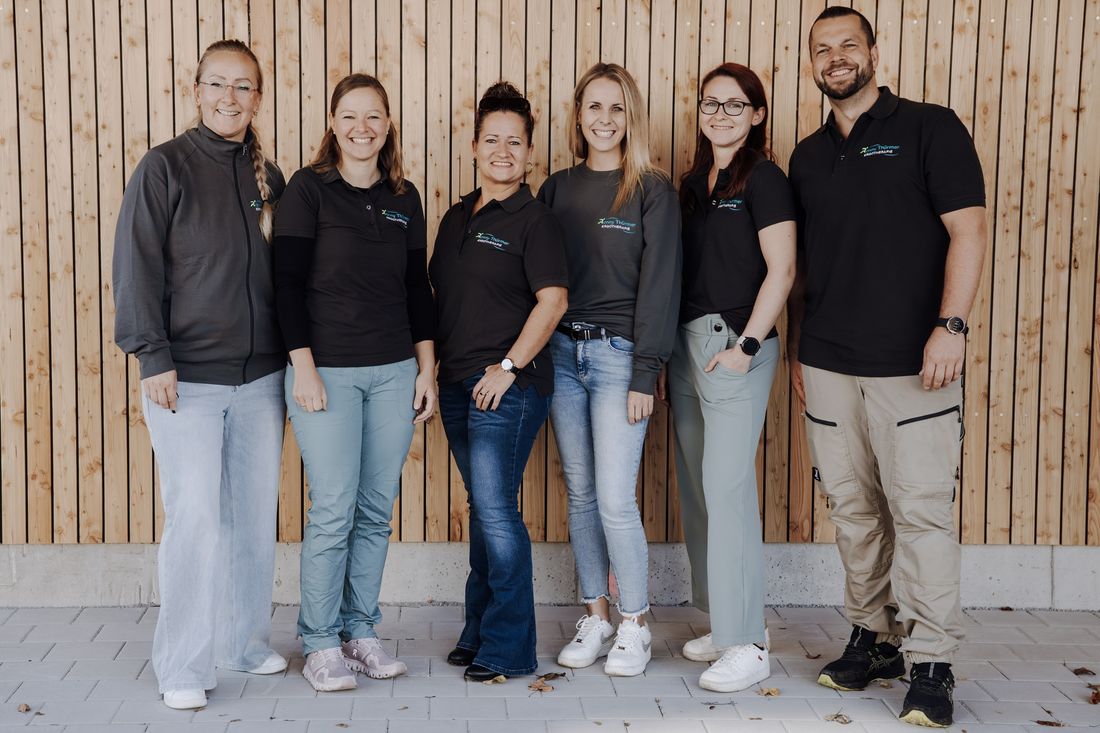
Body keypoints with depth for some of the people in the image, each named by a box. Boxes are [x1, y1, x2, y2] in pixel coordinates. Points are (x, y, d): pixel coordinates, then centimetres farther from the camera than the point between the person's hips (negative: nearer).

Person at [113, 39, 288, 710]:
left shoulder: (268, 177, 10)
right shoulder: (165, 167, -3)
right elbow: (137, 267, -7)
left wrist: (295, 355, 10)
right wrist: (154, 358, -13)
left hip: (261, 377, 5)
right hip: (187, 378, -5)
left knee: (257, 515, 10)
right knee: (195, 518, -5)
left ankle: (248, 643, 25)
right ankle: (183, 668, 7)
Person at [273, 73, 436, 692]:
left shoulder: (404, 197, 11)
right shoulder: (309, 189, -2)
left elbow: (418, 287, 13)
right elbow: (288, 282, -6)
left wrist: (427, 369, 8)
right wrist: (304, 366, -12)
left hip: (393, 372, 4)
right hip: (328, 372, -4)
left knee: (377, 509, 8)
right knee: (333, 511, -3)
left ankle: (360, 630, 21)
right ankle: (321, 643, 11)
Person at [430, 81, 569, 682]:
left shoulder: (534, 220, -6)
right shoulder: (456, 218, 15)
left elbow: (553, 300, -14)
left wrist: (508, 367, -16)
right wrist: (432, 367, 12)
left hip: (508, 386, -7)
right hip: (457, 384, 7)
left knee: (495, 509, -8)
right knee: (483, 509, 13)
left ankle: (508, 649, 3)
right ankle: (478, 632, 23)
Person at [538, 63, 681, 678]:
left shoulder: (653, 191, -2)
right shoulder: (558, 188, 10)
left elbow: (660, 282, -7)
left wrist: (646, 373, -12)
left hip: (618, 353, -4)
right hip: (562, 351, 4)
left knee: (615, 499, -6)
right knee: (581, 493, 9)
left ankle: (635, 626, 11)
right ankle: (595, 617, 22)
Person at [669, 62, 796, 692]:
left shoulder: (764, 179, -6)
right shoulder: (694, 182, 16)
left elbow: (782, 269, -12)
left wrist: (747, 345, -17)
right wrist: (671, 341, 10)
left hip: (734, 342, -8)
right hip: (687, 342, 8)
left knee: (727, 487, -10)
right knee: (697, 486, 10)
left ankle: (748, 645, -3)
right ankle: (725, 622, 22)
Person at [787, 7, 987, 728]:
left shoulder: (929, 128, 0)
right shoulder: (809, 156, 16)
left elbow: (968, 230, -7)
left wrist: (951, 325, -17)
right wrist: (798, 347, 16)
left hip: (912, 363, -5)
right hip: (828, 366, 5)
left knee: (922, 509, -5)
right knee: (853, 507, 9)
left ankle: (931, 665, 4)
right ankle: (875, 639, 22)